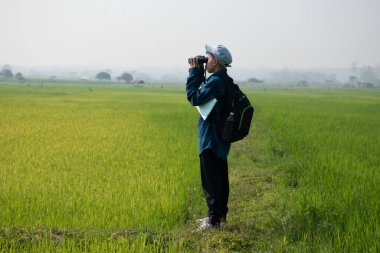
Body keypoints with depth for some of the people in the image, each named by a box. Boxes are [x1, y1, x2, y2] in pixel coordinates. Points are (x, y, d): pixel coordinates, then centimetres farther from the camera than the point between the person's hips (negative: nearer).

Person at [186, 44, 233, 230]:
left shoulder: (216, 81, -20)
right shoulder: (224, 80, 11)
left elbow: (195, 98, -20)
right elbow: (202, 91, 21)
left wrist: (194, 72, -13)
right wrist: (198, 71, 10)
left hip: (211, 140, -10)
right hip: (221, 138, 10)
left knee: (211, 180, -4)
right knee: (220, 178, 16)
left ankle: (214, 220, 0)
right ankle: (221, 214, 25)